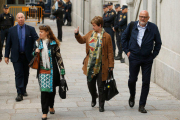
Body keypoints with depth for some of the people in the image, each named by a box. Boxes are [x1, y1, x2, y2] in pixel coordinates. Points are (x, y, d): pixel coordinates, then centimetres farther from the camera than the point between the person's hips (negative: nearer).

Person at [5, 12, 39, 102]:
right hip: (16, 57, -1)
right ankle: (20, 93, -8)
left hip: (27, 56, 1)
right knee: (19, 74, -7)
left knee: (26, 74, 11)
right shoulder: (12, 30, 5)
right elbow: (8, 44, 6)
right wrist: (6, 56, 2)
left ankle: (24, 90, 29)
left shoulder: (31, 29, 2)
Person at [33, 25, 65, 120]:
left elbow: (58, 57, 0)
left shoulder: (53, 43, -3)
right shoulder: (38, 43, 7)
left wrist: (62, 70, -2)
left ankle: (51, 106, 34)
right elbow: (33, 54, 17)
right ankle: (44, 112, -1)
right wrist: (35, 52, -7)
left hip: (52, 70, -1)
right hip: (42, 71, 1)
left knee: (52, 89, 10)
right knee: (44, 91, -4)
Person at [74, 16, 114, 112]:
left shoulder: (106, 36, -8)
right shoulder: (90, 34, 6)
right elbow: (82, 40, 22)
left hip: (101, 66, -5)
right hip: (90, 66, 5)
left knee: (101, 87, 2)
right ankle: (94, 99, 42)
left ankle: (101, 106, 16)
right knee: (90, 84, 14)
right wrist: (77, 34, 2)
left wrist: (111, 65, -9)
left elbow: (110, 52, -7)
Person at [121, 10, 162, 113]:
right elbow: (124, 38, 14)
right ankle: (132, 96, 36)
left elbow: (158, 43, 7)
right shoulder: (132, 25, 1)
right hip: (134, 57, 1)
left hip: (147, 59, 0)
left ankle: (142, 105, 8)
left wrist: (153, 55, 1)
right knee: (132, 80, 5)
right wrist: (127, 50, 6)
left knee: (146, 82, -1)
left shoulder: (153, 27, -2)